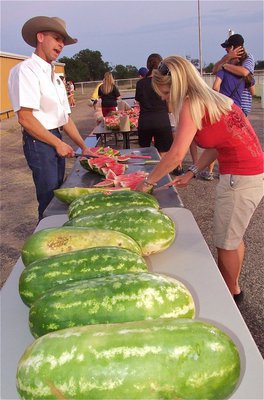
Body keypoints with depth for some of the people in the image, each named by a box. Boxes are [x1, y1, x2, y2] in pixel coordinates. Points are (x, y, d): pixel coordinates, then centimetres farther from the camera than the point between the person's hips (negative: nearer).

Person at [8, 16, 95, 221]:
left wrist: (84, 146, 9)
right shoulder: (26, 70, -11)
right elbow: (25, 118, -19)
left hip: (56, 139, 9)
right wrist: (58, 143, -15)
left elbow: (65, 117, 16)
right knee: (49, 199, -3)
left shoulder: (55, 76, 16)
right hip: (38, 141, -9)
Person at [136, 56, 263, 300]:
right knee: (233, 237, 23)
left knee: (225, 243, 6)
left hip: (241, 178, -10)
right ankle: (233, 288, 40)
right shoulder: (211, 98, 13)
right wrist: (191, 174, 10)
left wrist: (147, 183, -7)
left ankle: (229, 296, 26)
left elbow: (176, 155, -18)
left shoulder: (191, 104, -14)